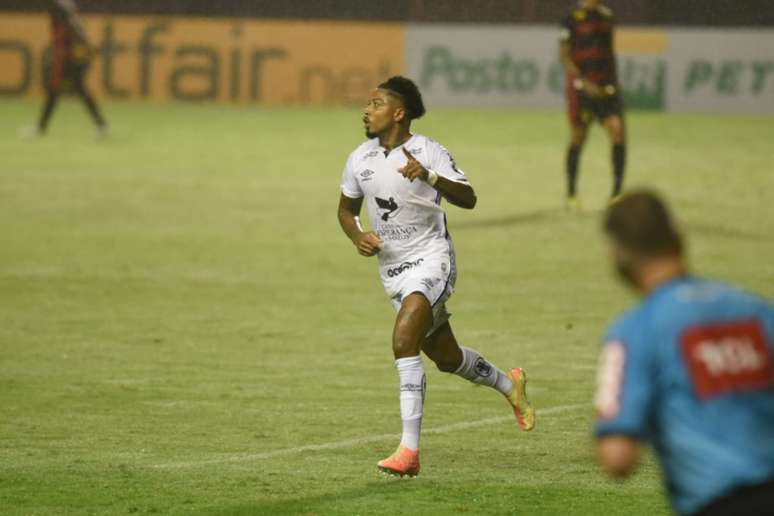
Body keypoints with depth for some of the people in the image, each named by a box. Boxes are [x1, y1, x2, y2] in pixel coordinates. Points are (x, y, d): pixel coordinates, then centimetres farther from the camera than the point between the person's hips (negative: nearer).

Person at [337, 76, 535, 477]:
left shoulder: (428, 152, -14)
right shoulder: (359, 160, 2)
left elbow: (468, 199, -22)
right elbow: (346, 208, 17)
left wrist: (428, 177, -38)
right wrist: (357, 236, -4)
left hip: (430, 259, -7)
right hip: (392, 269, 7)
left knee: (404, 339, -27)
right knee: (446, 357, 16)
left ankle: (409, 450, -28)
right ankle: (509, 385, 47)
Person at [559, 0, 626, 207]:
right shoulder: (573, 19, -6)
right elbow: (564, 56, -8)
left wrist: (613, 80, 16)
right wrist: (584, 82, -16)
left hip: (606, 87, 4)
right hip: (581, 87, -4)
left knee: (618, 131, -12)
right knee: (577, 139, 5)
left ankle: (617, 190, -7)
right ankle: (571, 194, 20)